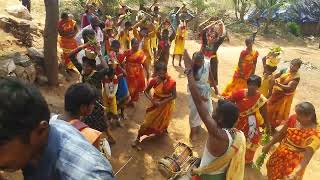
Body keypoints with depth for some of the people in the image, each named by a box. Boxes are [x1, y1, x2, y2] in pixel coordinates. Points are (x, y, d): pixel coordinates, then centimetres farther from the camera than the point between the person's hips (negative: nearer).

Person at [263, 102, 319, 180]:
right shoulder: (293, 118, -14)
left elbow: (308, 155, -32)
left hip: (294, 162, -5)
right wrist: (269, 145, 8)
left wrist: (296, 173, -42)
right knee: (271, 168, 25)